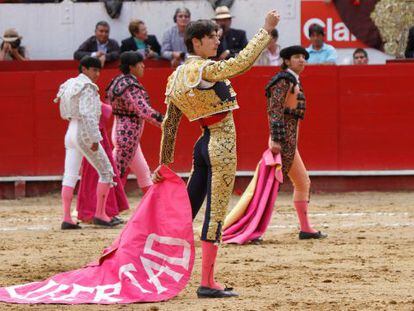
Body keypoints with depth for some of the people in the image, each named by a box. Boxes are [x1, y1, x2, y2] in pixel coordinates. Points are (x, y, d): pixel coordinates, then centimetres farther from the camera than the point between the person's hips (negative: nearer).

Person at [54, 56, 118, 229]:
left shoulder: (70, 84, 16)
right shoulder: (87, 87, -12)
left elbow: (65, 113, 20)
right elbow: (86, 114, -22)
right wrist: (94, 138, -22)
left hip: (70, 132, 9)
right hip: (85, 133, -9)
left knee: (70, 176, 2)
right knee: (106, 172, 2)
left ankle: (66, 218, -4)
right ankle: (100, 214, 3)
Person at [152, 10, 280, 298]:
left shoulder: (177, 77, 11)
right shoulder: (203, 70, -15)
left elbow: (170, 124, 15)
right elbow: (243, 62, -24)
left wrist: (165, 163, 20)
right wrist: (266, 30, -17)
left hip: (205, 143, 9)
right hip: (222, 145, -9)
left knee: (187, 209, 14)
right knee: (216, 213, -5)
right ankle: (207, 283, -4)